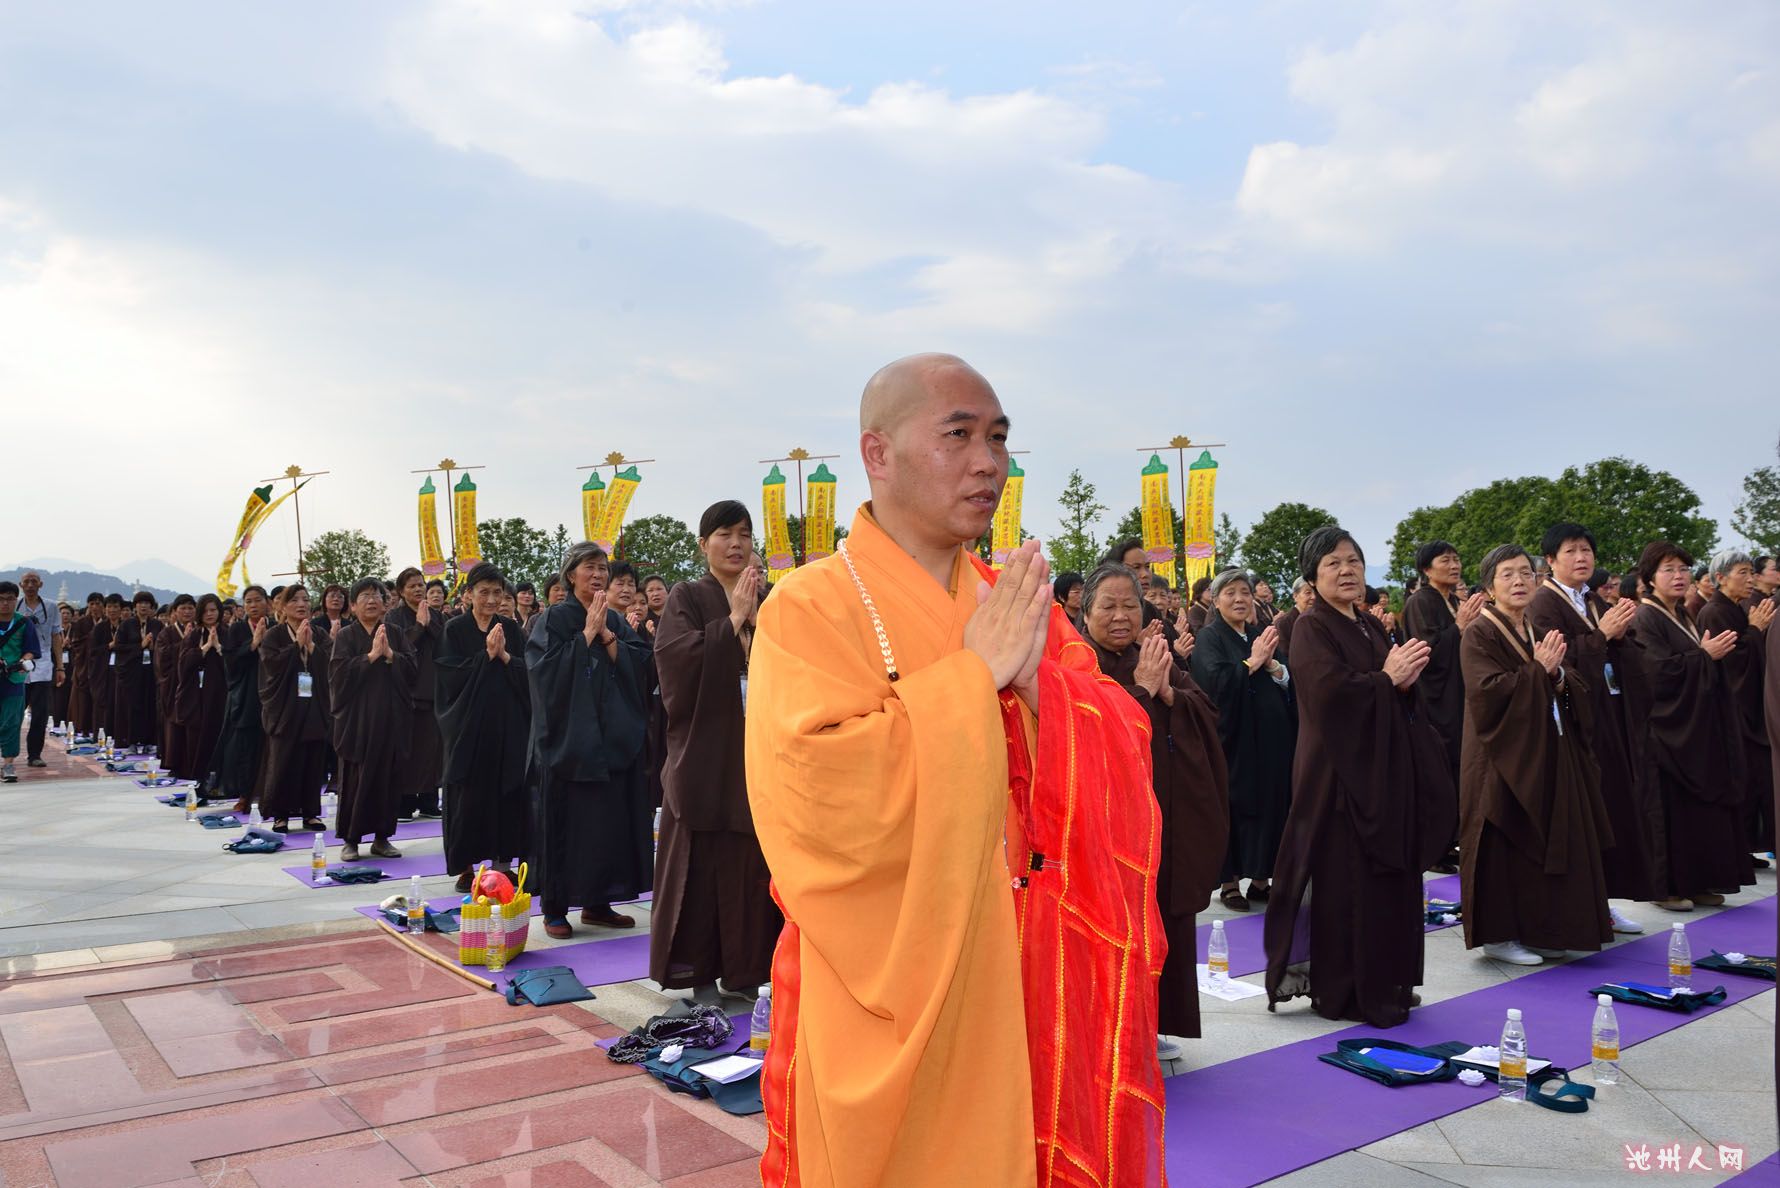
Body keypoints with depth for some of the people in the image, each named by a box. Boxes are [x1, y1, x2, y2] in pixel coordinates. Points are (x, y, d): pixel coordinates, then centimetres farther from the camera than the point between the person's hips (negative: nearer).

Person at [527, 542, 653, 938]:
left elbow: (639, 664, 1)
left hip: (613, 737, 5)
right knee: (566, 821, -2)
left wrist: (607, 635, -9)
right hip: (568, 736, -5)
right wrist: (587, 633, -13)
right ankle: (555, 909, 7)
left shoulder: (616, 621, 12)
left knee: (611, 819, 6)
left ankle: (597, 902, 17)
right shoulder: (554, 619, -2)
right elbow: (548, 669, -15)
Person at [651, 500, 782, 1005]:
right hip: (705, 751, -4)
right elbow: (678, 661, -16)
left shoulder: (767, 602, 13)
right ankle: (699, 973, 10)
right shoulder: (687, 598, 1)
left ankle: (741, 969, 16)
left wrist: (756, 618, -10)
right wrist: (734, 619, -16)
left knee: (753, 863, 4)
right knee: (702, 863, -1)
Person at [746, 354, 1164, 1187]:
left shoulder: (1017, 603, 6)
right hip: (892, 1001, -4)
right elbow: (819, 798, -24)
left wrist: (1037, 680, -18)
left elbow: (1125, 763, 0)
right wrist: (971, 674, -21)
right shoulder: (810, 609, -11)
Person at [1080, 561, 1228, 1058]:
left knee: (1165, 917, 11)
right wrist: (1141, 688, -18)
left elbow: (1208, 713, 5)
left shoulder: (1155, 658, 13)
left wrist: (1169, 694, -13)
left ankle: (1150, 1023, 24)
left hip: (1168, 810, 7)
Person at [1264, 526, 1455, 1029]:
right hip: (1342, 770, -8)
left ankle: (1386, 983, 24)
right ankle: (1340, 992, 9)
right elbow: (1331, 690, -23)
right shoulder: (1311, 629, -9)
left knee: (1390, 878, 12)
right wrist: (1386, 677, -12)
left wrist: (1406, 681, -7)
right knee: (1345, 882, -2)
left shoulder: (1370, 625, 14)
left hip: (1385, 767, 8)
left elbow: (1399, 698, 14)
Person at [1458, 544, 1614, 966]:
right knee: (1507, 846, -4)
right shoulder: (1480, 636, -8)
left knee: (1552, 842, 9)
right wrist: (1537, 670, -17)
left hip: (1549, 757, 8)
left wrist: (1558, 675, -11)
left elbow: (1579, 691, 9)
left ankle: (1543, 930, 19)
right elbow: (1488, 692, -21)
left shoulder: (1542, 634, 14)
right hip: (1506, 759, -7)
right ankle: (1498, 936, 5)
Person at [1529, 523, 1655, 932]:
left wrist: (1620, 633, -3)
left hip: (1607, 716, 8)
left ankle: (1601, 901, 18)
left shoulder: (1596, 602, 16)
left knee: (1611, 804, 9)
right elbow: (1557, 661, -18)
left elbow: (1615, 659, 15)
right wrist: (1601, 634, -19)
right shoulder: (1544, 603, -8)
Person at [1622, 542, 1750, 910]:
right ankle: (1666, 887, 3)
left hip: (1698, 728, 9)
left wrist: (1716, 652, 7)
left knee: (1702, 806, 9)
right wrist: (1705, 655, -15)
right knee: (1672, 807, -5)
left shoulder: (1683, 617, 16)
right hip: (1668, 730, -9)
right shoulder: (1646, 621, -11)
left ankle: (1697, 882, 17)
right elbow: (1661, 671, -22)